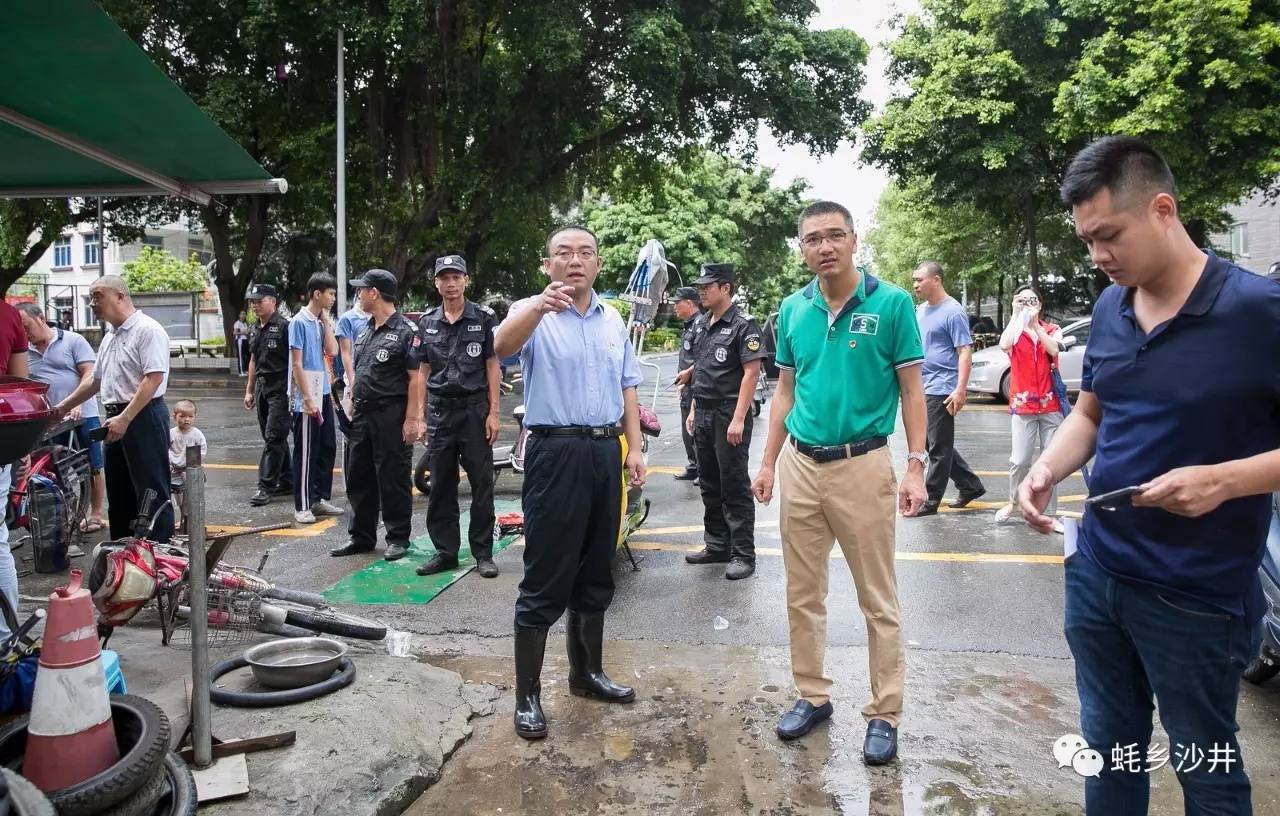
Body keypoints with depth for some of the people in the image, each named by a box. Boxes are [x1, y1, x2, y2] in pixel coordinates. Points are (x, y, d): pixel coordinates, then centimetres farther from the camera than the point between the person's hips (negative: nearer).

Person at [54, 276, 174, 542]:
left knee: (151, 491, -7)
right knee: (118, 493, 15)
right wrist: (62, 408, 28)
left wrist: (125, 418, -23)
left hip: (143, 417, -10)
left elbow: (154, 379, -21)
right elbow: (95, 382, 29)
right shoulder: (109, 339, 19)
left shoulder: (147, 330, -11)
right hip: (116, 420, 10)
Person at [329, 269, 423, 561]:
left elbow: (415, 378, -14)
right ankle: (361, 537, 25)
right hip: (362, 415, 8)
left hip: (391, 416, -8)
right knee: (359, 479, 13)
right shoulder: (365, 331, 16)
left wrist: (411, 419, -18)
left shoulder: (405, 331, -9)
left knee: (393, 480, 0)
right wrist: (351, 406, 14)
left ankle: (398, 539, 12)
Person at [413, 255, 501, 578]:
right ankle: (445, 550, 17)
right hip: (439, 410, 3)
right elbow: (423, 371, 13)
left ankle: (483, 553, 8)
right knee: (441, 485, 7)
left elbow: (492, 367, 1)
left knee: (482, 484, 0)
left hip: (475, 408, -3)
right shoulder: (427, 323, 10)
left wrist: (493, 412, -6)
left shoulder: (483, 318, 2)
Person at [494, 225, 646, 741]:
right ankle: (527, 696, 11)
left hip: (606, 452, 6)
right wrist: (541, 305, -47)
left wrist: (634, 447, 7)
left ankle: (587, 672, 33)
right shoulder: (533, 313, -5)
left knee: (595, 574, 16)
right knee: (545, 581, -1)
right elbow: (503, 346, -28)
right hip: (556, 452, -6)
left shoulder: (612, 319, 13)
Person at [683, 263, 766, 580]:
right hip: (704, 415, 8)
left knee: (735, 488, -3)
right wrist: (694, 410, 16)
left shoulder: (743, 326, -10)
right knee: (710, 485, 14)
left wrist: (738, 419, -20)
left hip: (729, 416, -8)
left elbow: (751, 373, -15)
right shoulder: (701, 326, 14)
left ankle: (743, 554, 5)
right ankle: (717, 545, 26)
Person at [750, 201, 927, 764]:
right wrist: (768, 462, 10)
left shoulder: (892, 303, -6)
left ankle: (884, 714, 20)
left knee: (878, 600, 6)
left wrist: (916, 467, -10)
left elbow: (911, 390, -4)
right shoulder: (793, 309, 6)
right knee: (803, 594, 13)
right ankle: (812, 695, 29)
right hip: (799, 466, 4)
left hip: (863, 465, -4)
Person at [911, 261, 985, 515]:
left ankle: (930, 500, 7)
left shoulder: (953, 311, -12)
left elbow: (965, 351, -15)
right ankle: (971, 485, 28)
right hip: (924, 388, 9)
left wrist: (960, 390, -22)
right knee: (935, 444, 15)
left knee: (938, 447, 0)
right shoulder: (921, 310, 13)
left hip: (942, 390, -9)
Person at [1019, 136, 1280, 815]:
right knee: (1108, 747, 21)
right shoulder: (1109, 309, 3)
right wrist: (1047, 469, -4)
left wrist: (1223, 479, -29)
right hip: (1095, 572, 5)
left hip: (1198, 597, -5)